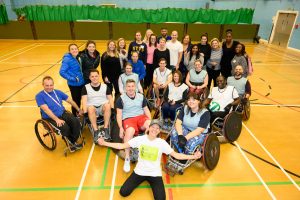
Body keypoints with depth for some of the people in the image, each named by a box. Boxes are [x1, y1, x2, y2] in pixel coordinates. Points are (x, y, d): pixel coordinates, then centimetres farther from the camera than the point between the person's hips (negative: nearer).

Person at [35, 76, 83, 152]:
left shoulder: (58, 92, 11)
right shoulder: (39, 96, -5)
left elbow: (70, 101, 17)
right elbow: (46, 109, -17)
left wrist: (79, 110, 13)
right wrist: (57, 119, -27)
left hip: (63, 113, 5)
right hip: (50, 118, -4)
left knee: (76, 122, -23)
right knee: (65, 127, -31)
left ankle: (73, 142, -7)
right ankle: (70, 142, -3)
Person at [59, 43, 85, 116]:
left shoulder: (77, 58, 5)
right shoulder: (67, 59, -18)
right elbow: (62, 72, -24)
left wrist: (81, 77, 6)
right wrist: (72, 79, -22)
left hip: (81, 83, 7)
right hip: (74, 84, -7)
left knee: (79, 100, 19)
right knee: (75, 101, 5)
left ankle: (78, 114, 37)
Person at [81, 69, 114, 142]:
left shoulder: (105, 86, 11)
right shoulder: (86, 87, 7)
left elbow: (110, 99, 4)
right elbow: (84, 101, -5)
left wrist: (112, 109, -12)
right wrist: (85, 112, -20)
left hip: (103, 108, 1)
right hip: (92, 109, 0)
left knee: (107, 105, -33)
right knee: (90, 108, -35)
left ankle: (105, 129, -28)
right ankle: (96, 131, -31)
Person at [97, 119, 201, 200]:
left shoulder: (162, 143, -9)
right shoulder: (140, 139, -9)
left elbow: (176, 155, -9)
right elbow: (122, 146, -7)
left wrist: (192, 156, -21)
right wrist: (105, 143, -14)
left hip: (155, 174, -1)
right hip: (140, 171, 1)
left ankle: (150, 182, 12)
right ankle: (142, 180, 17)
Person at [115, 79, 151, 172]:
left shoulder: (141, 97, 11)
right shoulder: (121, 99, 2)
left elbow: (146, 110, 14)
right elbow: (119, 114, 0)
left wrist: (150, 122, -2)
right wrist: (121, 128, -12)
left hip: (141, 117, 3)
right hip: (128, 119, -3)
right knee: (129, 132, -36)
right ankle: (127, 159, -22)